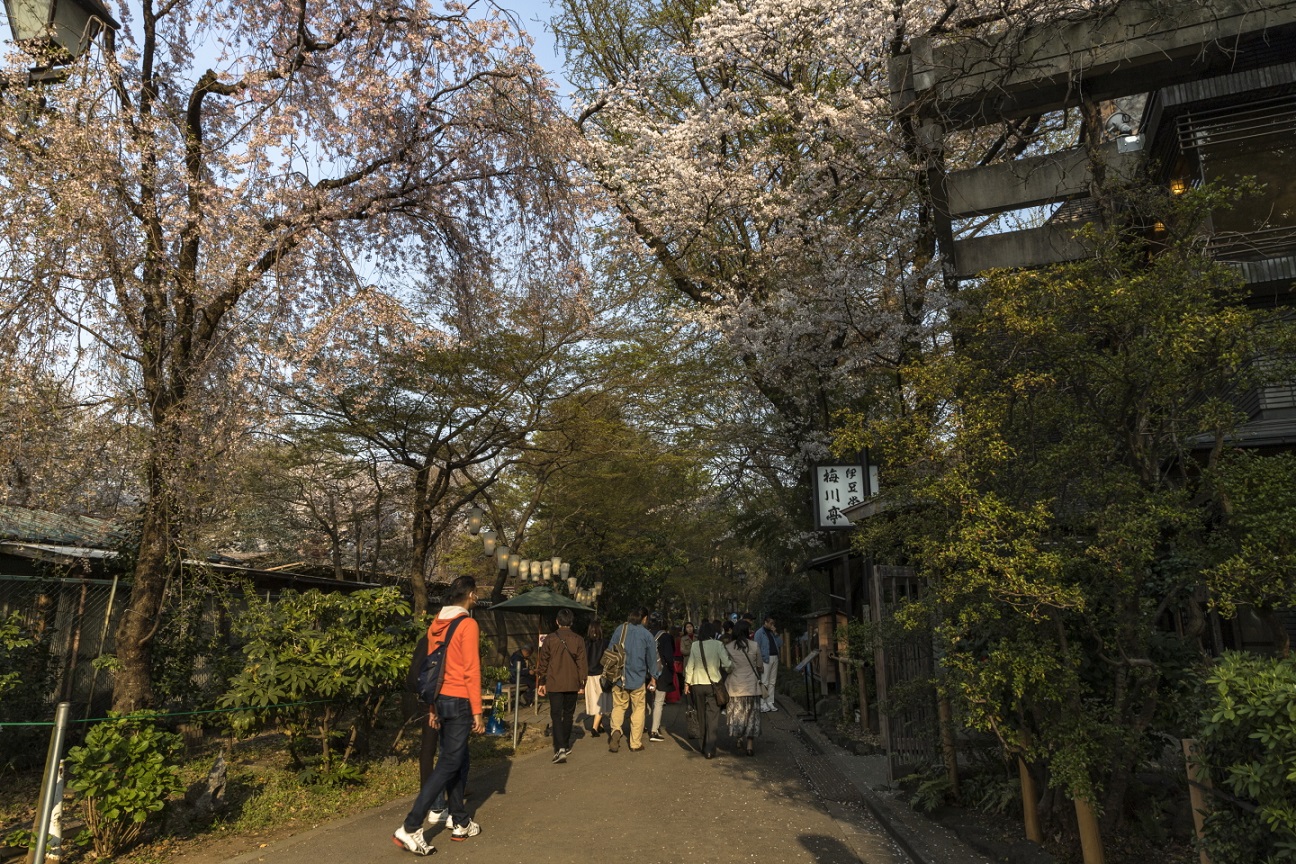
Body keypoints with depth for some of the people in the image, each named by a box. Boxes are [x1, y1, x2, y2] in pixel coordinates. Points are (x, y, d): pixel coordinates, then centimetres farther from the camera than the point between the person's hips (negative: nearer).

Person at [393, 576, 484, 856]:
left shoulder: (436, 624, 8)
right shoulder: (468, 625, -15)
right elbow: (471, 671, -16)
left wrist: (433, 706, 20)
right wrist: (477, 711, -12)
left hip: (442, 699, 8)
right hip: (460, 702, -8)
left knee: (459, 760, 17)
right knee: (448, 764, -3)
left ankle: (460, 823, 24)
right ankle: (410, 828, -6)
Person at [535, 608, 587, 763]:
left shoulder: (550, 639, -4)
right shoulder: (578, 640, -2)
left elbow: (543, 663, 1)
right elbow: (582, 664, 0)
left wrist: (541, 682, 10)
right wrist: (582, 683, 8)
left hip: (554, 684, -2)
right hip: (572, 684, 2)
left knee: (556, 715, -1)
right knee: (568, 714, 17)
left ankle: (560, 748, -16)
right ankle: (566, 745, 26)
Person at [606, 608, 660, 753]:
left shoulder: (619, 629, 0)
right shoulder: (646, 635, -6)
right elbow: (652, 658, 3)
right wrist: (652, 677, 17)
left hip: (619, 677, 2)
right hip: (638, 679, -2)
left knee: (618, 706, 13)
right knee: (638, 709, 10)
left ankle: (615, 729, -13)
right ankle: (636, 743, 13)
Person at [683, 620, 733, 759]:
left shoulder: (695, 645, -2)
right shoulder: (718, 645, -9)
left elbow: (690, 666, 2)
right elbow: (727, 664, -13)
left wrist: (687, 683, 11)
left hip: (697, 684, 3)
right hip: (713, 684, -3)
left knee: (701, 716, 17)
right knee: (712, 717, 2)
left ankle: (703, 745, 26)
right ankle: (709, 749, -4)